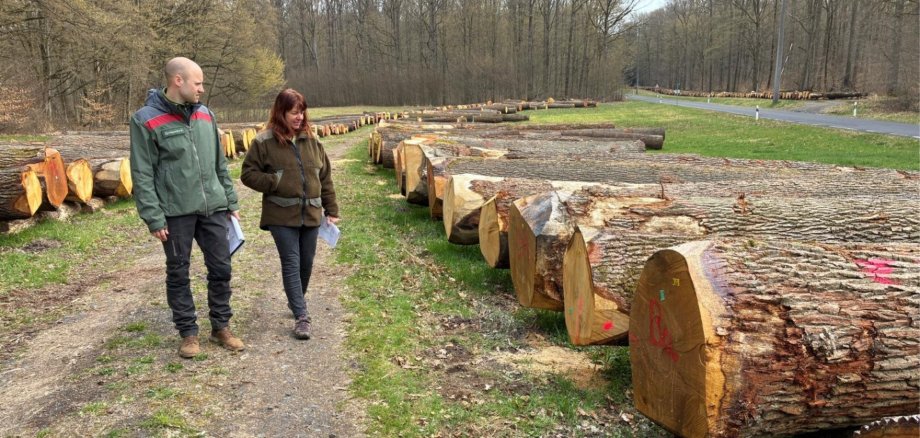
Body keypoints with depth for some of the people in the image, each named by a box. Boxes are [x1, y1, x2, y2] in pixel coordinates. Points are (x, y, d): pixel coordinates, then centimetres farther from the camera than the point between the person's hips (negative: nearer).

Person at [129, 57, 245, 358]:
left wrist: (231, 202, 12)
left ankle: (221, 327, 24)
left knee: (221, 269, 8)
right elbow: (142, 175, -8)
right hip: (176, 213, -4)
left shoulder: (205, 115, 9)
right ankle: (188, 332, 23)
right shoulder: (147, 120, -7)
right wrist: (154, 218, -12)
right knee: (178, 274, 9)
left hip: (213, 209, 5)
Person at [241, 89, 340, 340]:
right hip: (282, 216, -5)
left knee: (306, 263, 13)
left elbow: (325, 177, 12)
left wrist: (331, 210, 9)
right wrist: (274, 182, -19)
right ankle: (301, 316, -2)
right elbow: (248, 174, -3)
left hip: (310, 214, 5)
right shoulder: (264, 142, -6)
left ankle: (296, 301, 37)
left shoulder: (310, 141, 8)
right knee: (291, 265, -5)